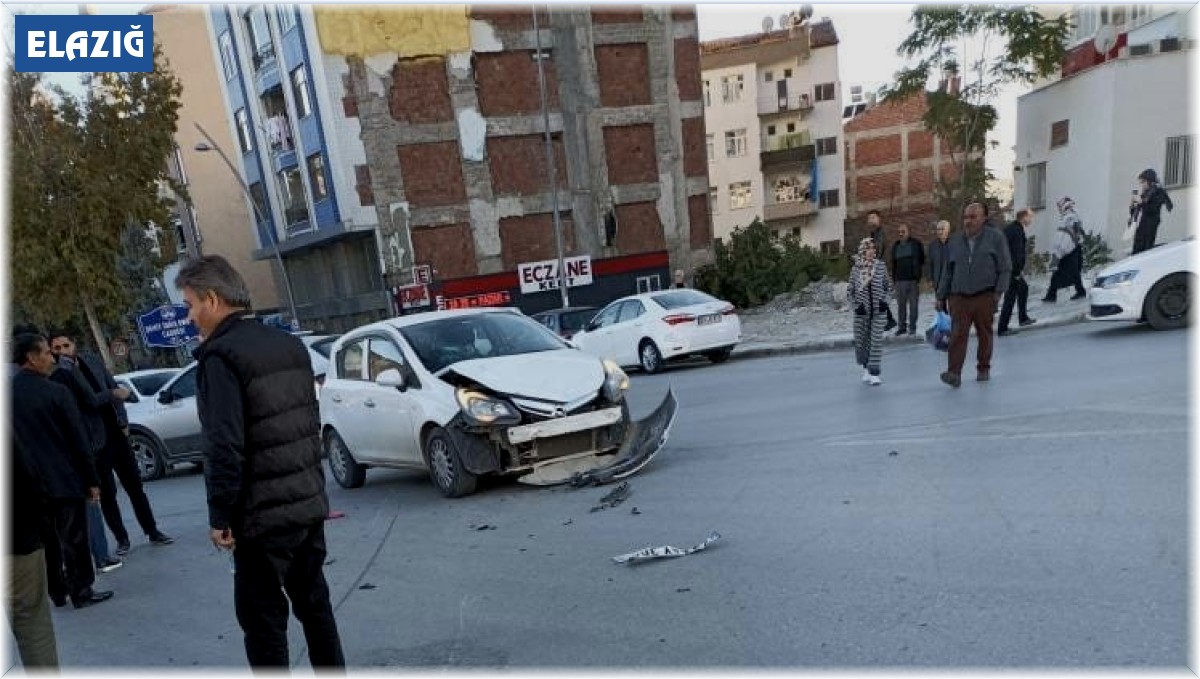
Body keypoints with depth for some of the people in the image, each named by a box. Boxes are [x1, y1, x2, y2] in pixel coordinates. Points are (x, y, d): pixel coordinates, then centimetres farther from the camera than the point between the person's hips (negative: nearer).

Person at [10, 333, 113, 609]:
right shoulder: (56, 392, -15)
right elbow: (78, 440, -13)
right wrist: (92, 480, -6)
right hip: (64, 479, -6)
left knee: (47, 540, 16)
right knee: (73, 540, 5)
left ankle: (57, 592, 26)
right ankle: (81, 591, 13)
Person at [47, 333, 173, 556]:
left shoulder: (93, 362, 4)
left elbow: (114, 388, 9)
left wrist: (123, 422, 2)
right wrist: (112, 394, -20)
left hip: (117, 434, 4)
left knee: (135, 486, 8)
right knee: (107, 493, 6)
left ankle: (152, 532, 16)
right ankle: (122, 539, 18)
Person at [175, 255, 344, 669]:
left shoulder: (220, 356, -14)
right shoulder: (290, 345, 10)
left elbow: (224, 447, -20)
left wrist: (220, 517, -10)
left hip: (263, 515, -7)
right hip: (310, 503, 8)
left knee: (263, 620, 6)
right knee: (314, 604, 19)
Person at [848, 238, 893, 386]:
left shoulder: (881, 266, -1)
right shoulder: (856, 269, -2)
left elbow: (888, 285, 9)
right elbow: (851, 290, 6)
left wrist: (885, 300, -5)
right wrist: (856, 305, -7)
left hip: (878, 310, -1)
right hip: (862, 311, 1)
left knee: (876, 340, -4)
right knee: (862, 340, 7)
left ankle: (874, 373, 1)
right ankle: (866, 368, 30)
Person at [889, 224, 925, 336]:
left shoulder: (916, 244, 4)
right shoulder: (895, 246, 13)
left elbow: (922, 261, 6)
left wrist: (919, 277, 0)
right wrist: (893, 279, 9)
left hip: (913, 280, -3)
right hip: (900, 280, 3)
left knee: (913, 304, 0)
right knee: (901, 305, 3)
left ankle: (912, 327, 7)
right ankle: (902, 327, 10)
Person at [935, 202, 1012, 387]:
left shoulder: (995, 238, 4)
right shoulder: (954, 241, 12)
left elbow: (1005, 268, 3)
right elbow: (947, 272, 16)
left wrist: (999, 291, -7)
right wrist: (941, 297, 13)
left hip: (985, 296, -1)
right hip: (959, 296, 1)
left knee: (984, 334, 8)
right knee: (958, 334, -10)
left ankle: (983, 369, 23)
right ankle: (954, 373, -14)